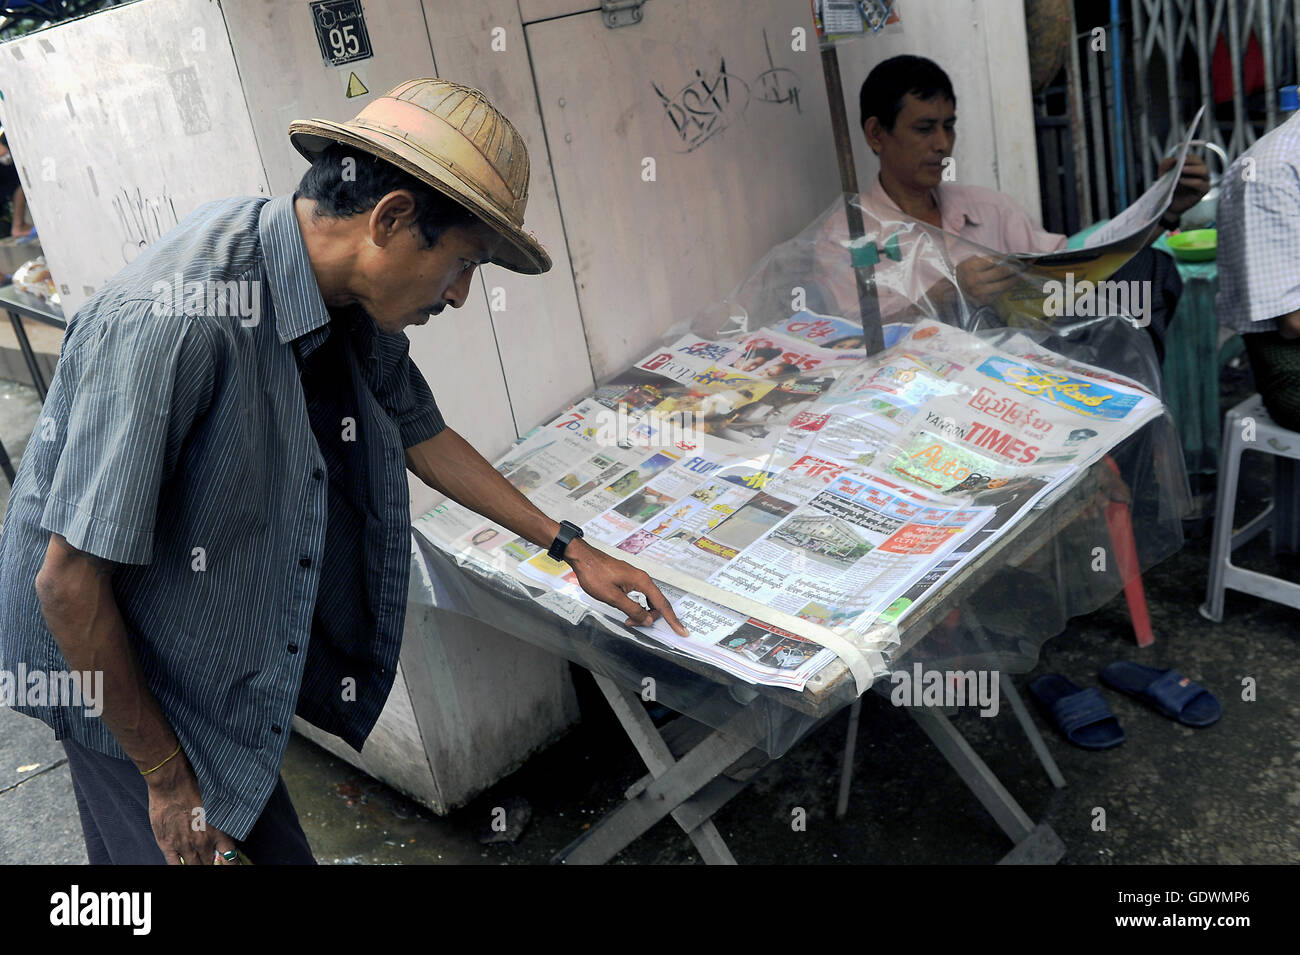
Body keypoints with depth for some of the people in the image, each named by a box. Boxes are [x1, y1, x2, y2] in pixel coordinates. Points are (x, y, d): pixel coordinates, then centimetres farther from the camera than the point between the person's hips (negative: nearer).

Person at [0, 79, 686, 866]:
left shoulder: (356, 308, -8)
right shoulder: (176, 321, -34)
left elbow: (424, 437, 10)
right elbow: (69, 578, -27)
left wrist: (571, 548, 14)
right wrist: (167, 775, -16)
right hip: (112, 670, -7)